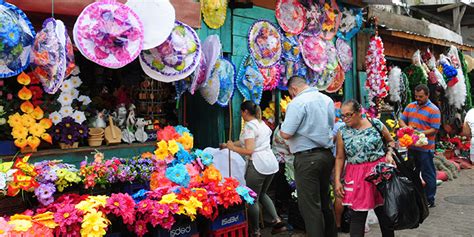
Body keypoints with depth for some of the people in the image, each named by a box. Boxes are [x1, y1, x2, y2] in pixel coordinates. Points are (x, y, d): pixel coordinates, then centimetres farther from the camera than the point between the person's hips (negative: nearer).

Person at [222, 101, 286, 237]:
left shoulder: (249, 126, -11)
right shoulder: (262, 123, 16)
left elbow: (249, 150, -18)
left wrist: (232, 148, -4)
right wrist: (229, 144, 29)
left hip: (257, 165, -9)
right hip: (271, 163, 9)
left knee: (252, 199, 6)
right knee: (262, 194, 25)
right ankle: (277, 221, 14)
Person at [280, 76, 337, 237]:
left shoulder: (298, 103, -14)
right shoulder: (327, 99, 9)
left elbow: (286, 134, -18)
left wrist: (281, 129, 3)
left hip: (307, 158, -8)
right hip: (327, 154, 8)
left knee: (310, 205, 0)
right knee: (325, 201, 18)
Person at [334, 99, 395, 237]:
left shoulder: (376, 124, 0)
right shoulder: (342, 133, 1)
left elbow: (390, 141, 13)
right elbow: (340, 158, 3)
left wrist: (389, 154, -6)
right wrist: (337, 180, -2)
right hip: (357, 177, 0)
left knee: (385, 211, 13)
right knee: (357, 216, -1)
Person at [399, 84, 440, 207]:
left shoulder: (433, 110, -7)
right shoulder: (410, 106, 10)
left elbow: (434, 129, -11)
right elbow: (401, 120, 10)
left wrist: (420, 133, -23)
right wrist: (406, 127, -11)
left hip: (425, 148, -6)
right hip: (411, 146, 6)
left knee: (428, 174, 3)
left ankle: (429, 200, 12)